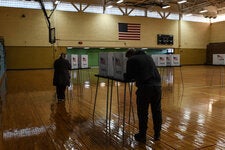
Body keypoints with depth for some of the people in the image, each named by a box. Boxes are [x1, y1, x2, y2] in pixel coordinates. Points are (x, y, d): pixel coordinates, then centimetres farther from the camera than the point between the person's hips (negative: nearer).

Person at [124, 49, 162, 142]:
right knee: (157, 111, 15)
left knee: (143, 113, 6)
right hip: (157, 85, 6)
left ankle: (142, 136, 18)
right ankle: (157, 135, 27)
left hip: (145, 86, -6)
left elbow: (128, 77, 5)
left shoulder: (131, 60, 5)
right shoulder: (148, 57, 24)